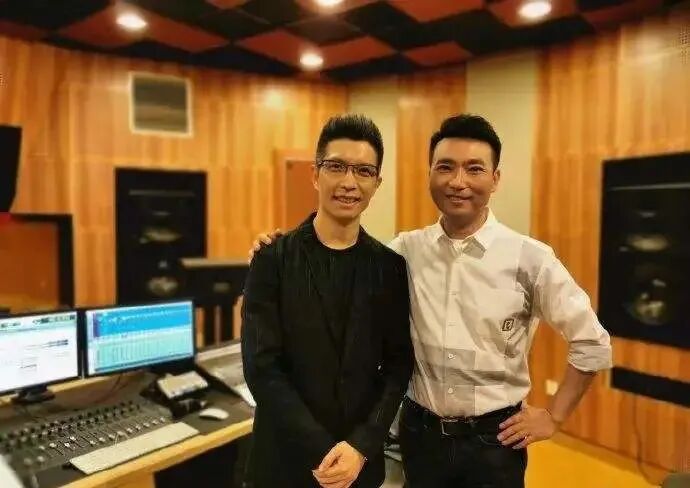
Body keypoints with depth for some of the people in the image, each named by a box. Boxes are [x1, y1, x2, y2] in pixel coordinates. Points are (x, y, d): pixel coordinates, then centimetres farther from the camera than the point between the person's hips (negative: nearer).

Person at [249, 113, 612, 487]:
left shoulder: (528, 258, -13)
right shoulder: (405, 250, -6)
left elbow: (592, 343, -3)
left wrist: (554, 417, -1)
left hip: (493, 439, -1)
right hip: (420, 431, 2)